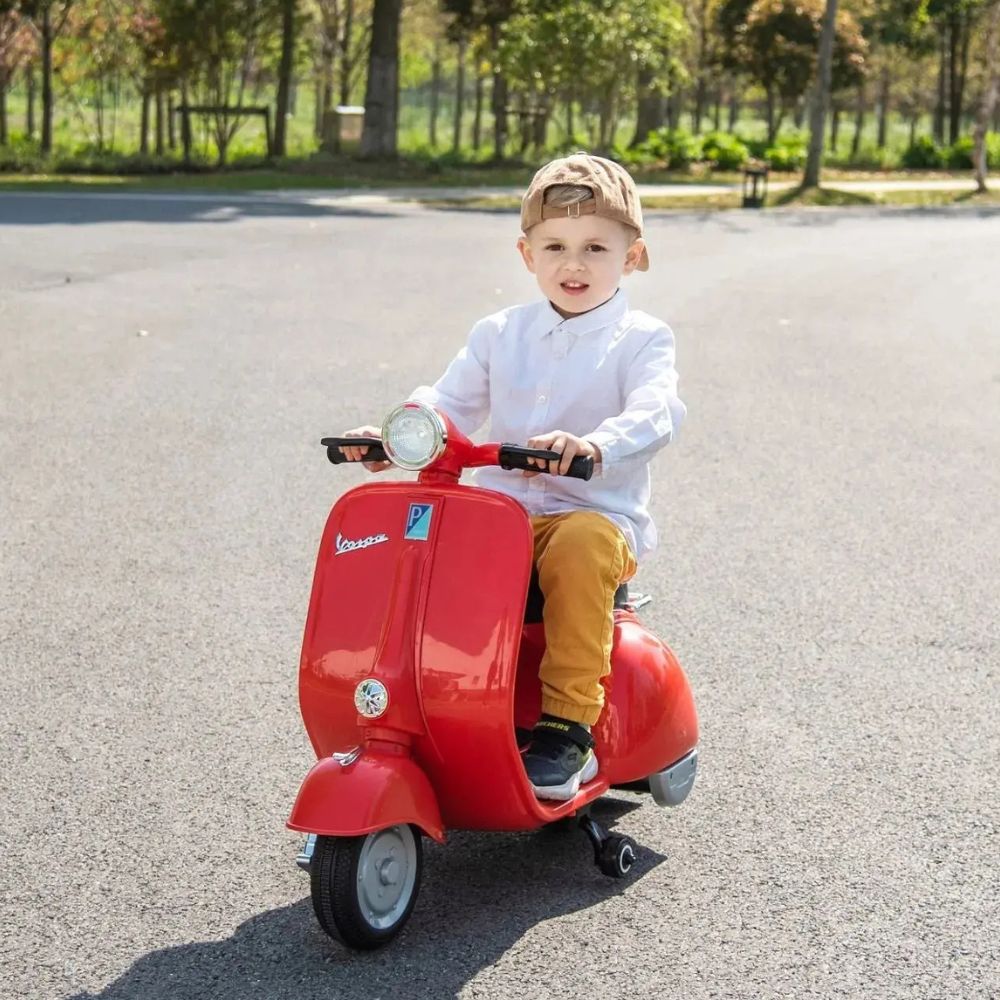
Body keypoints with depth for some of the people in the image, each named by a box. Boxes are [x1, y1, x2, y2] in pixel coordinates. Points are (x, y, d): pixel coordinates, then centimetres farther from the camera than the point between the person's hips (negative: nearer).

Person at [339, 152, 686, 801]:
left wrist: (594, 444, -39)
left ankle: (569, 723, -31)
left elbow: (655, 412, -17)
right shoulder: (500, 335, 16)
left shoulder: (642, 340, 2)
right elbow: (450, 404, 14)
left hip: (599, 517, -4)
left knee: (580, 546, -38)